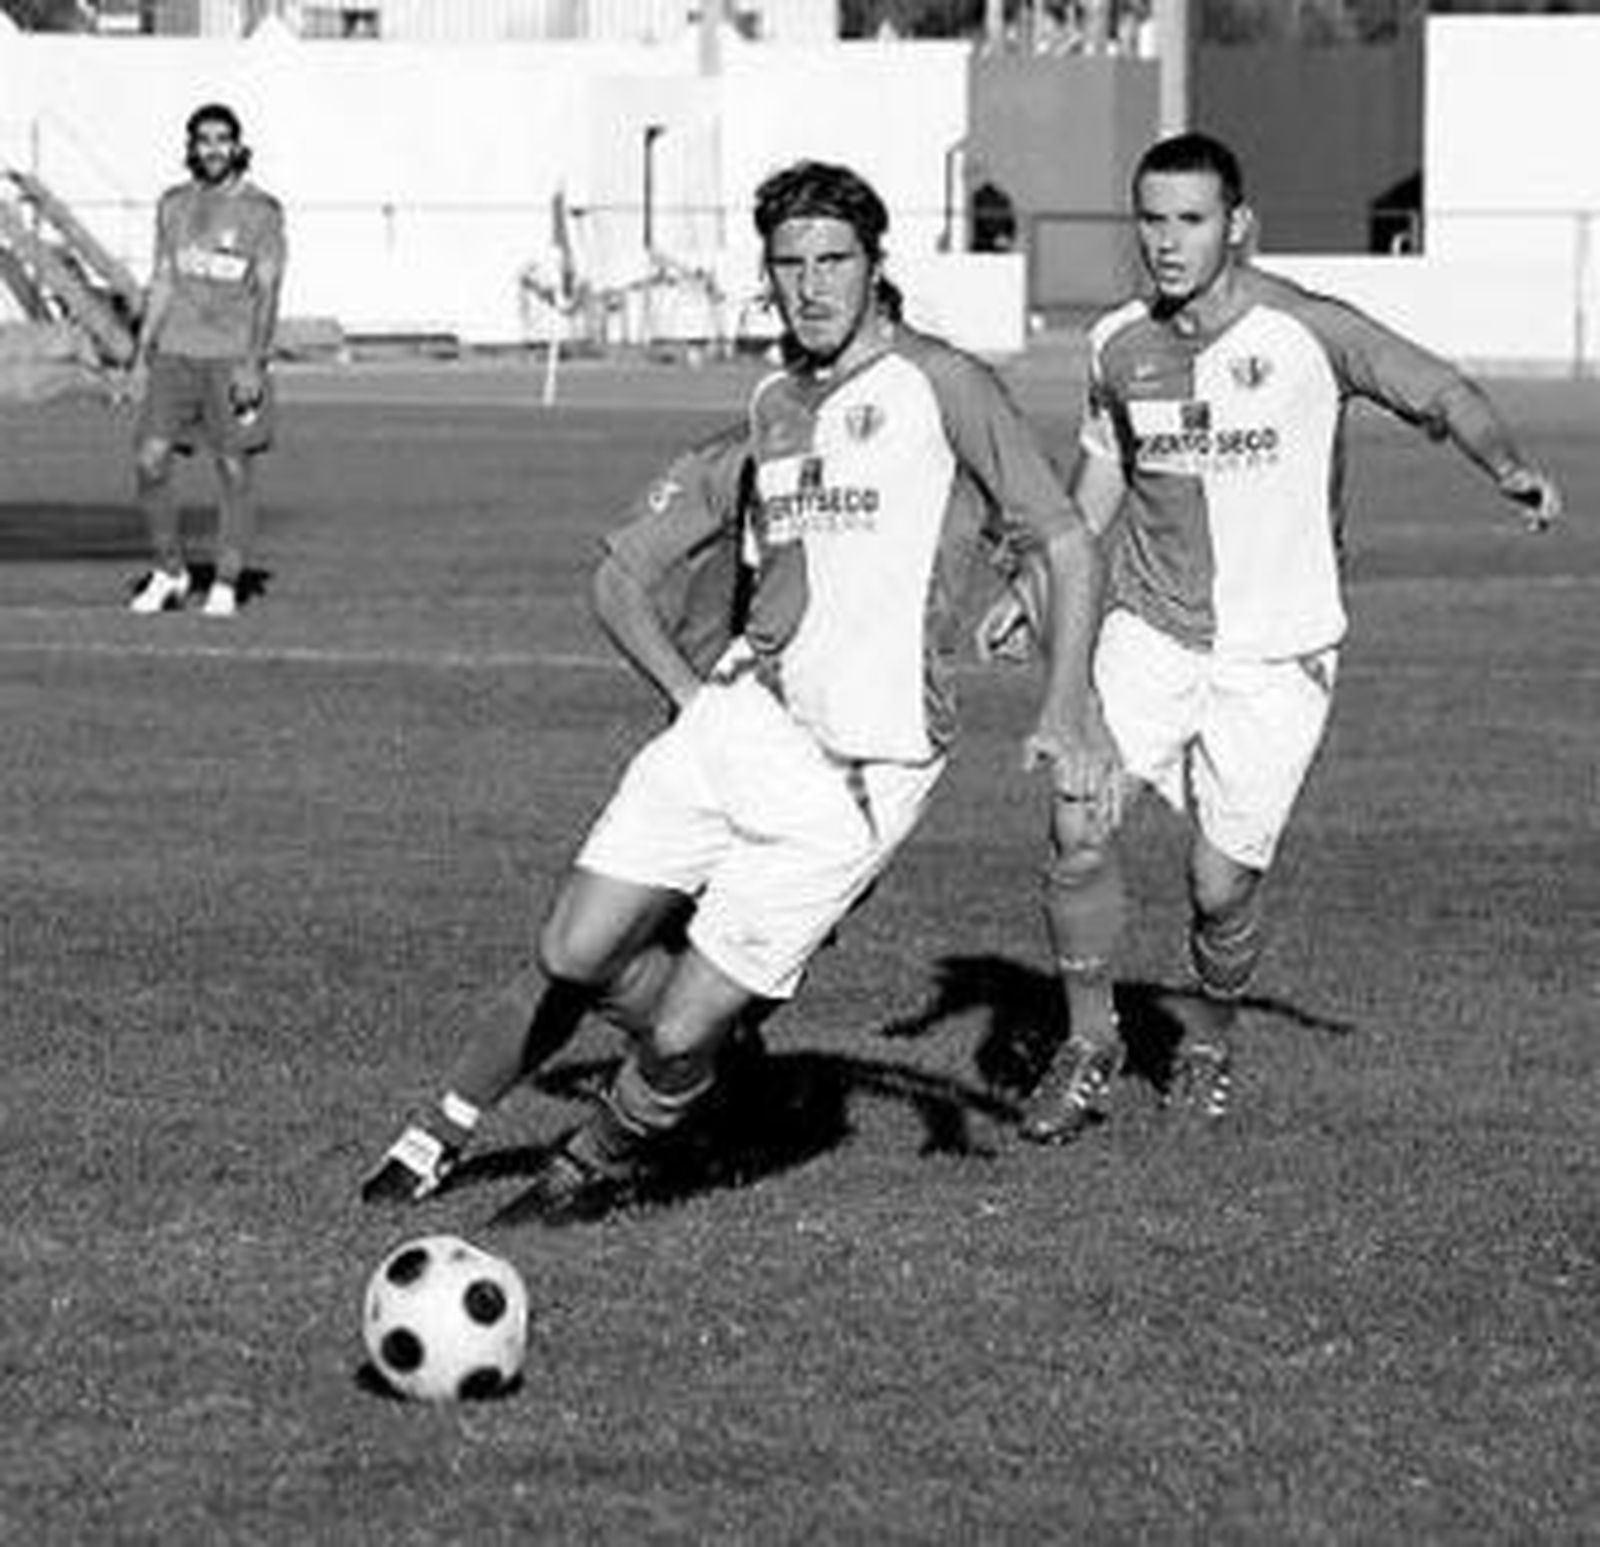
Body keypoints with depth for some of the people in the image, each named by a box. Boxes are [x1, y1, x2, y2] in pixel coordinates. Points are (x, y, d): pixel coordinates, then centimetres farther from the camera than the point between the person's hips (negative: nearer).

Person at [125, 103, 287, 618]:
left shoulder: (261, 211, -4)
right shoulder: (174, 205, 10)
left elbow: (268, 291, -8)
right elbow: (162, 282, 15)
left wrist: (253, 363, -17)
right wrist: (142, 355, 10)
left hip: (233, 359, -4)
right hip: (176, 354, 4)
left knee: (235, 471, 0)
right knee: (149, 461, -5)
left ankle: (226, 586, 9)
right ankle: (168, 572, 10)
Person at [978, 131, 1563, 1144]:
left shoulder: (1307, 331, -12)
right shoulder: (1120, 346, 1)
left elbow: (1443, 394, -9)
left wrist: (1508, 465, -28)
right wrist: (1036, 585, 12)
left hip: (1275, 654, -3)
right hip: (1149, 631, 3)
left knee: (1224, 886, -4)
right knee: (1079, 829, -16)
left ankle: (1211, 1037, 29)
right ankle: (1090, 1043, 5)